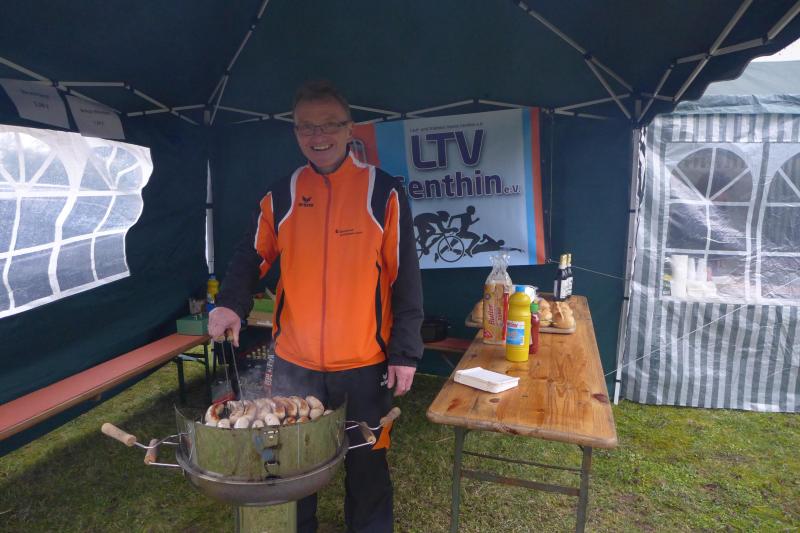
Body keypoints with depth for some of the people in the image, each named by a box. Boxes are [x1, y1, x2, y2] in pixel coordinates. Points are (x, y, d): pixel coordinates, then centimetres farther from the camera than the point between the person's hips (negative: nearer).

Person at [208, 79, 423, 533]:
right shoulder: (281, 195, 3)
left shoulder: (384, 192, -6)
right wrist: (232, 303, -11)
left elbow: (404, 277, -6)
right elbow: (253, 257, 9)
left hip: (365, 360, -2)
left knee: (367, 462, 15)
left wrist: (405, 352, -8)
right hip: (295, 362, 3)